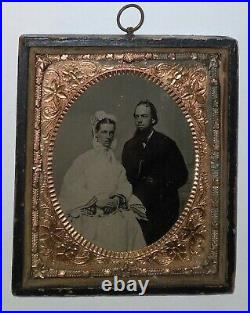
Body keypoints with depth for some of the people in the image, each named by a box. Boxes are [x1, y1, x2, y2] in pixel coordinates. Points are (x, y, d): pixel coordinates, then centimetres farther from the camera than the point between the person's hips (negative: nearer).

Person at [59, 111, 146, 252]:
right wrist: (96, 200, -12)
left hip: (115, 216, 4)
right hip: (90, 218, -4)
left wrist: (118, 199, -11)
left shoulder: (115, 160, 13)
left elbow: (124, 186, 8)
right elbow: (71, 187, -4)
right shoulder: (85, 159, 3)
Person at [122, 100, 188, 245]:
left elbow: (181, 175, 0)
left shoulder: (166, 143, -1)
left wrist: (161, 186, -10)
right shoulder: (129, 145, 13)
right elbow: (127, 176, 15)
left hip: (162, 210, -3)